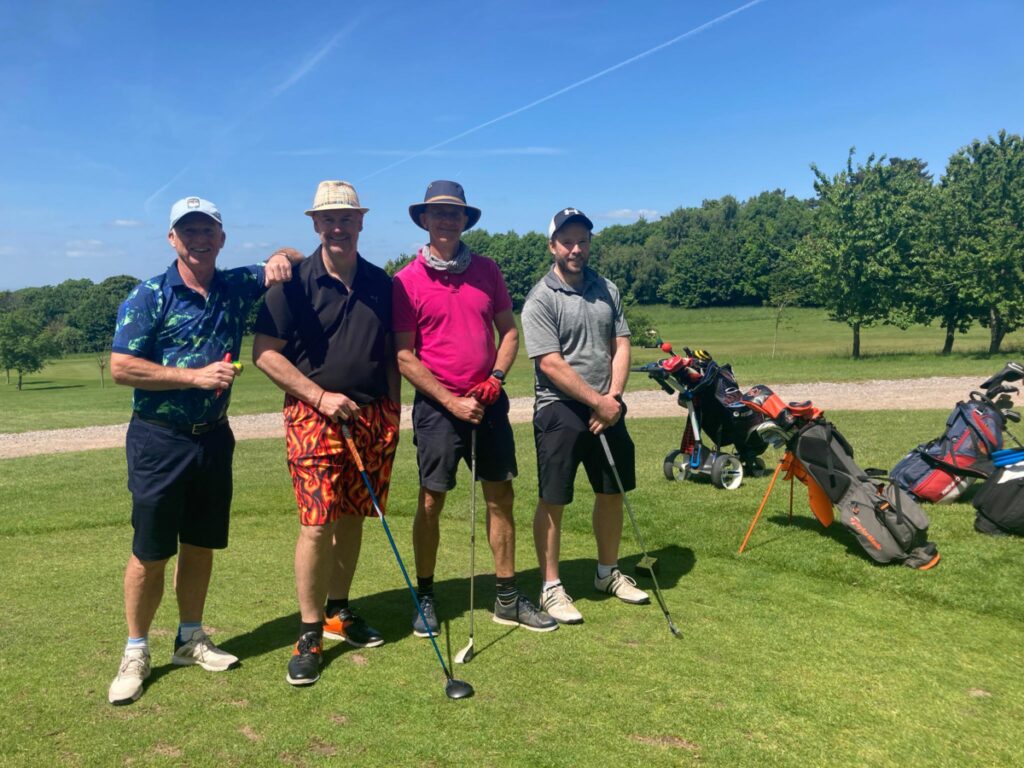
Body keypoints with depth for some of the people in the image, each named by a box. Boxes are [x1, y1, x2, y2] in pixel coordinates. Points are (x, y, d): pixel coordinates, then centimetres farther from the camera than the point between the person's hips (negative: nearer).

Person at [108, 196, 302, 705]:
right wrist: (195, 376, -19)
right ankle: (135, 653, 21)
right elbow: (121, 367, -13)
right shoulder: (148, 297, -8)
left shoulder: (236, 287, 5)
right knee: (150, 553, 4)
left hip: (213, 437, 4)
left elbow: (298, 260, 17)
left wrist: (281, 258, -7)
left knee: (201, 546, 14)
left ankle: (190, 639, 31)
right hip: (159, 439, -4)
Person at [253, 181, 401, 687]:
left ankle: (339, 612, 28)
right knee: (317, 524, -7)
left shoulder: (381, 283, 9)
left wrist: (393, 409, 10)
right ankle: (309, 633, 6)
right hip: (315, 416, -4)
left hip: (372, 416, 4)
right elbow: (265, 353, -7)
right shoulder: (294, 283, -4)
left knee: (353, 518, 11)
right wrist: (321, 396, -13)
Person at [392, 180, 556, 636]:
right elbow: (405, 357, -8)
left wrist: (496, 377, -6)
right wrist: (452, 402, -13)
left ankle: (508, 598, 19)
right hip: (437, 405, -3)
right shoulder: (407, 281, -6)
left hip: (488, 403, 4)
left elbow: (509, 330, 11)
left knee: (501, 496, 7)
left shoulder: (486, 270, 6)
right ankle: (425, 598, 20)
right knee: (431, 501, 3)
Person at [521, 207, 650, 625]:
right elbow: (551, 363, -15)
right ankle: (551, 587, 14)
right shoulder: (540, 300, -9)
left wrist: (613, 395, -7)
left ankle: (608, 572, 33)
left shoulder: (607, 290, 9)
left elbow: (621, 346, 8)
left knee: (612, 492, 14)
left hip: (607, 408, 6)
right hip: (559, 409, -6)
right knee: (553, 500, 1)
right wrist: (597, 402, -15)